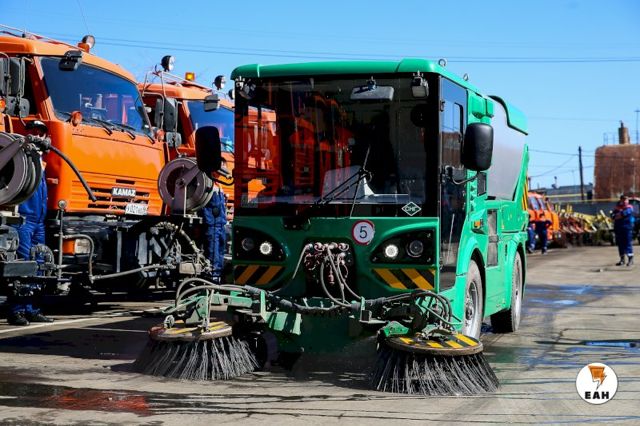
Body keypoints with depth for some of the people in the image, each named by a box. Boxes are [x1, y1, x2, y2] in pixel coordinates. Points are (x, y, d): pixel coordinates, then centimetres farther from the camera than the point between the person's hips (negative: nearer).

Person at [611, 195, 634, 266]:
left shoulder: (629, 207, 1)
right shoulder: (617, 207, 18)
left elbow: (625, 213, -18)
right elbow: (613, 215, 5)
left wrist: (618, 215, -6)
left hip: (627, 228, -5)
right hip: (618, 228, 5)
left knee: (628, 243, -10)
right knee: (620, 244, 8)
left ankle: (630, 259, -11)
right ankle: (622, 259, 15)